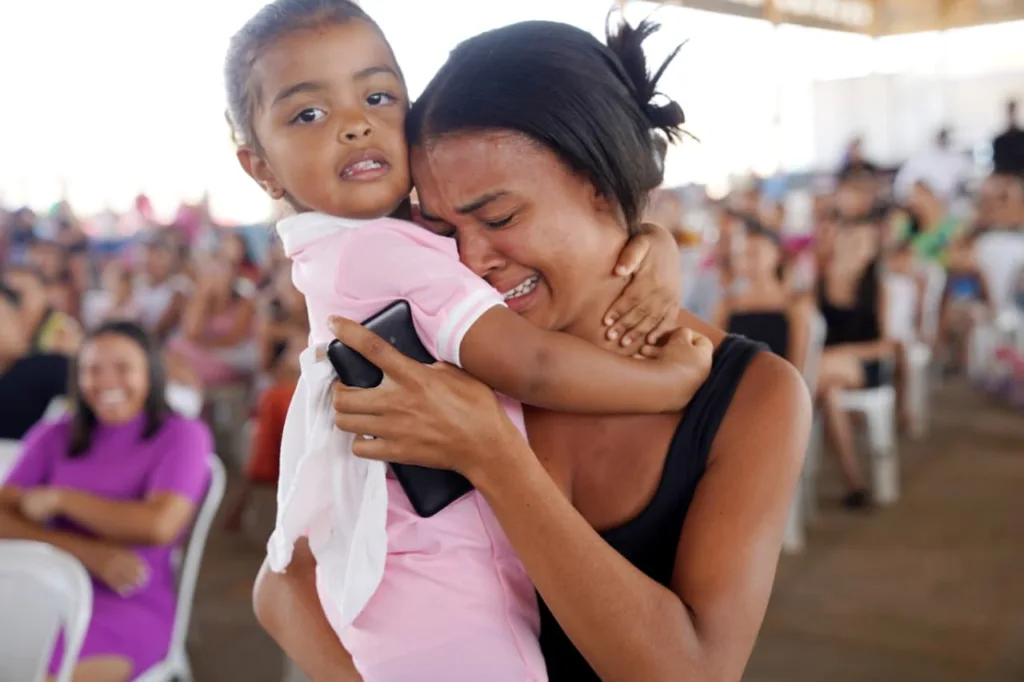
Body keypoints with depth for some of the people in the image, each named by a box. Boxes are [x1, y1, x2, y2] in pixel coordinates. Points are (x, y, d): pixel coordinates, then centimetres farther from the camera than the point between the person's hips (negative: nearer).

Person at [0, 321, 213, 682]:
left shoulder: (182, 436, 0)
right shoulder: (54, 436, 12)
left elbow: (158, 526, -14)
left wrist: (59, 498, -4)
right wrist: (88, 552, -15)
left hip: (129, 606, -4)